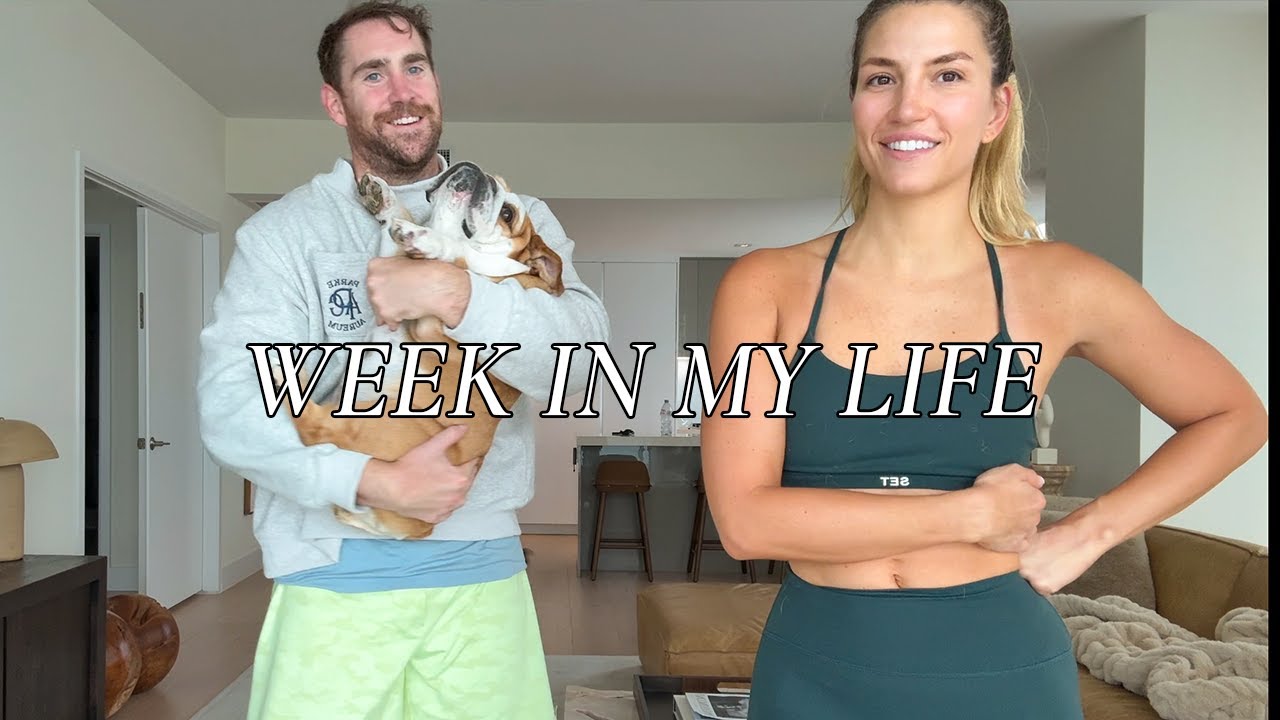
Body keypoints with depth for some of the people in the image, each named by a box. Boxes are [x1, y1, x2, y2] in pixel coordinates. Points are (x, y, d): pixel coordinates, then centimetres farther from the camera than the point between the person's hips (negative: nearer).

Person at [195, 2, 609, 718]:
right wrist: (375, 481, -20)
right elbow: (232, 403, -9)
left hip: (482, 574, 2)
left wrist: (455, 293, -22)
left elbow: (583, 358, -9)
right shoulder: (285, 230, 0)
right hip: (333, 578, -1)